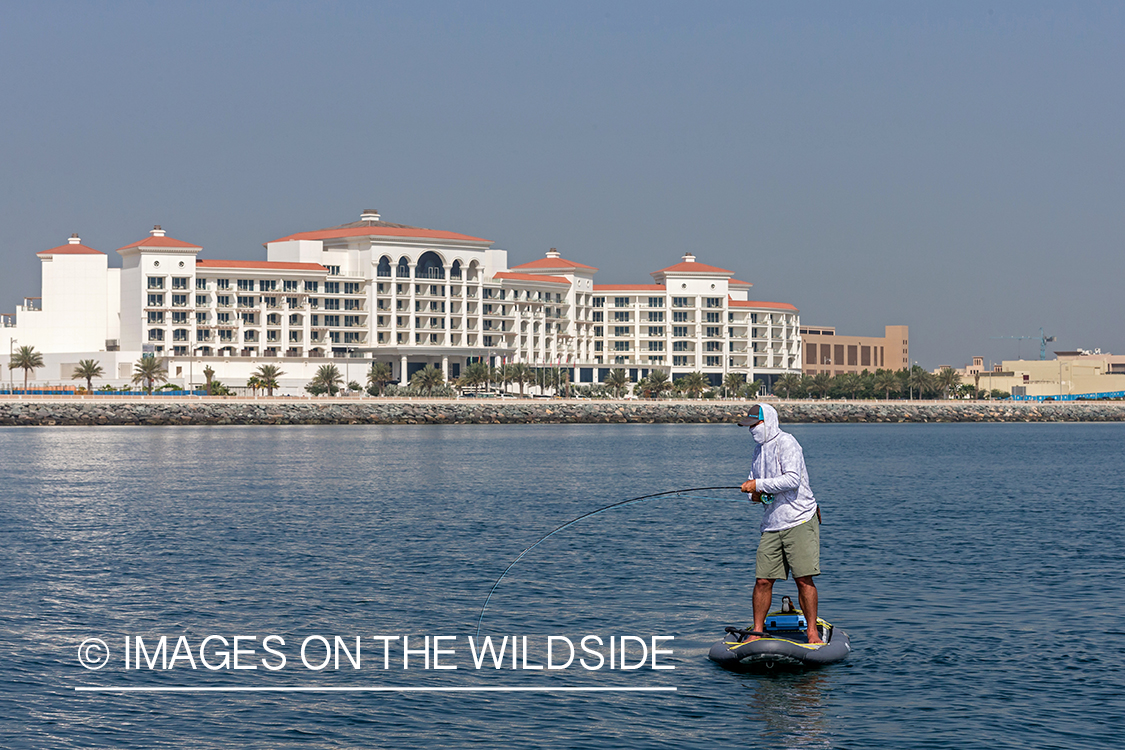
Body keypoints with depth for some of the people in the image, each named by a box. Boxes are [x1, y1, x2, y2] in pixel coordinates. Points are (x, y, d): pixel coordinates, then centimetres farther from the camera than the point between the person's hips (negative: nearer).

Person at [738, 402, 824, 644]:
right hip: (772, 523, 7)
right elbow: (753, 482, 26)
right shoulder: (759, 448, 17)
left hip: (799, 521, -7)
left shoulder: (785, 443, -10)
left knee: (804, 579, -10)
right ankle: (757, 632, 10)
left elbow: (793, 479, -21)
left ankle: (812, 632, -3)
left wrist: (759, 485, -18)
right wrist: (755, 494, 2)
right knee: (763, 580, 2)